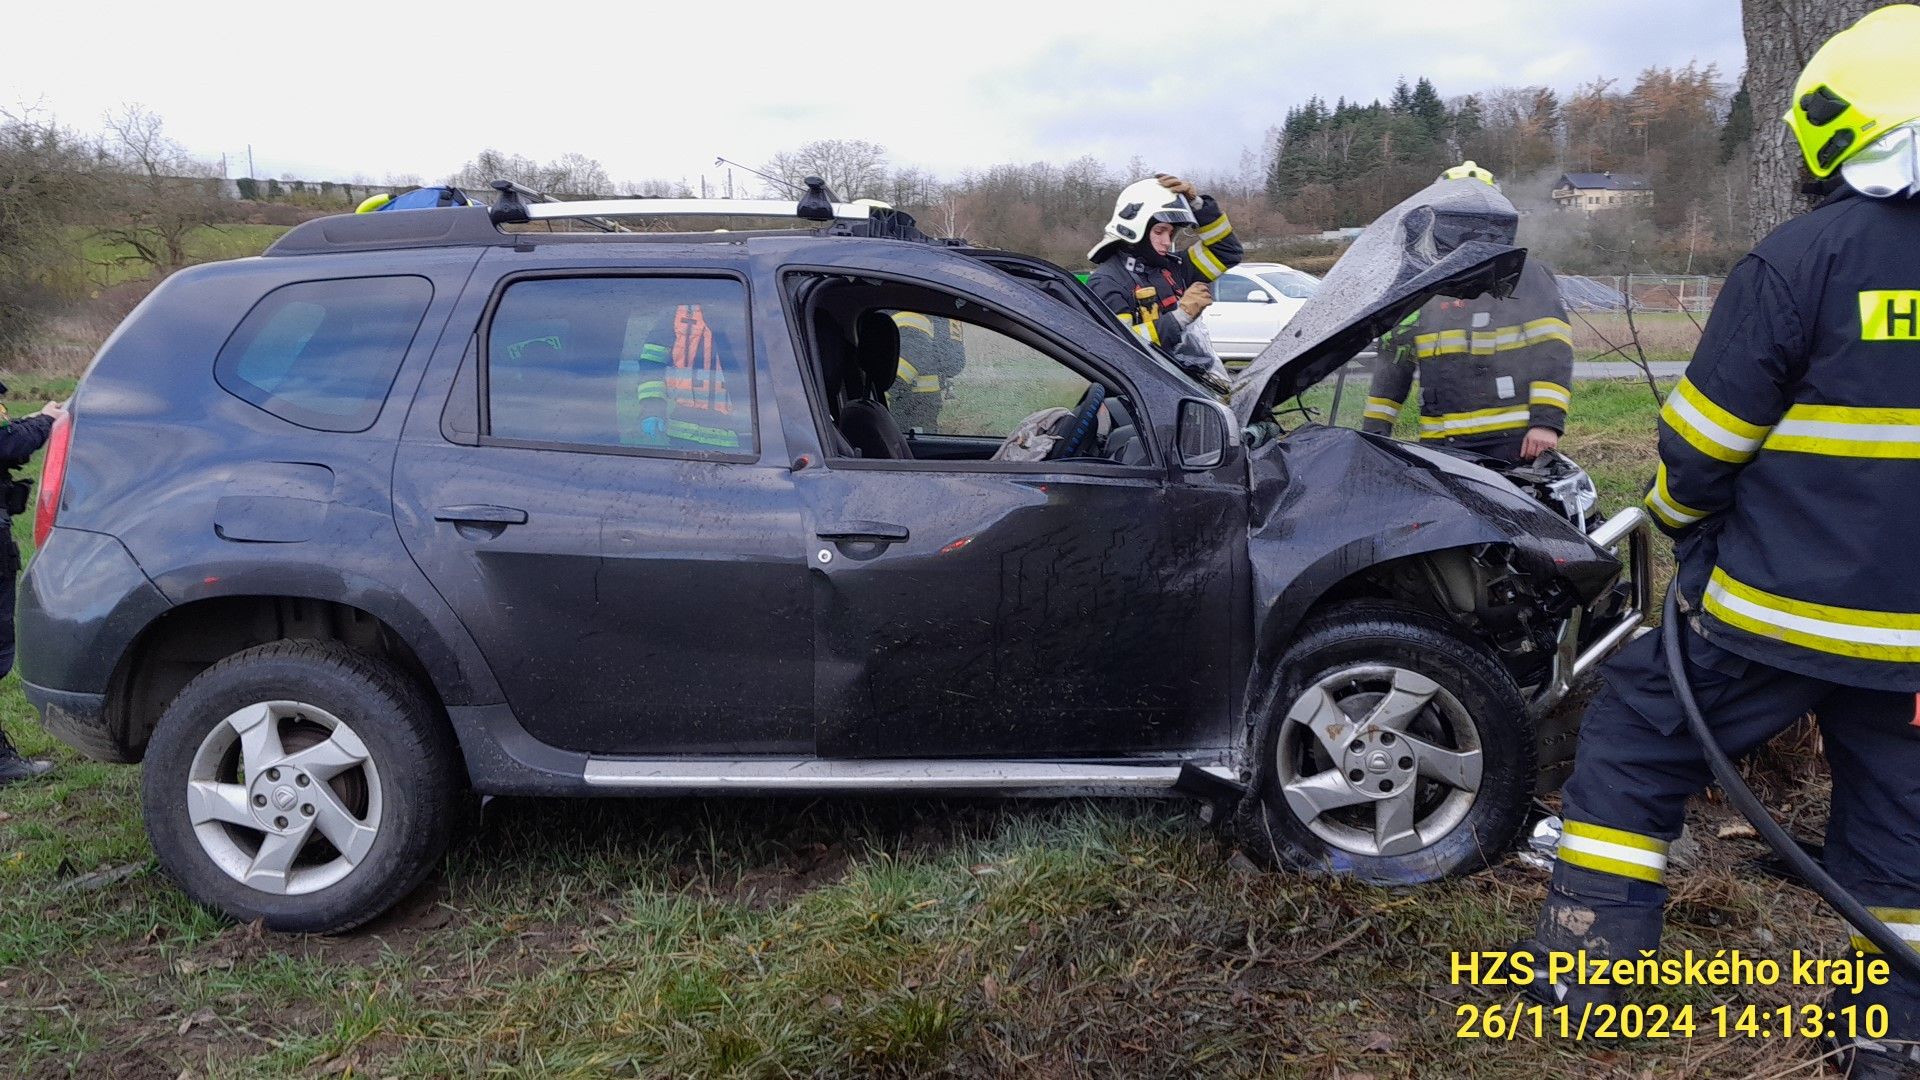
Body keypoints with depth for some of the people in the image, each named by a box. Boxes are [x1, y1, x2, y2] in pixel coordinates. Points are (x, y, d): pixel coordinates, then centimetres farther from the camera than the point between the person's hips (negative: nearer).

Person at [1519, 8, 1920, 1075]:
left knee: (1634, 747, 10)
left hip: (1769, 605, -5)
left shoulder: (1802, 257, -14)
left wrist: (1674, 513, 9)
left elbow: (1702, 440, -11)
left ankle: (1586, 961, 13)